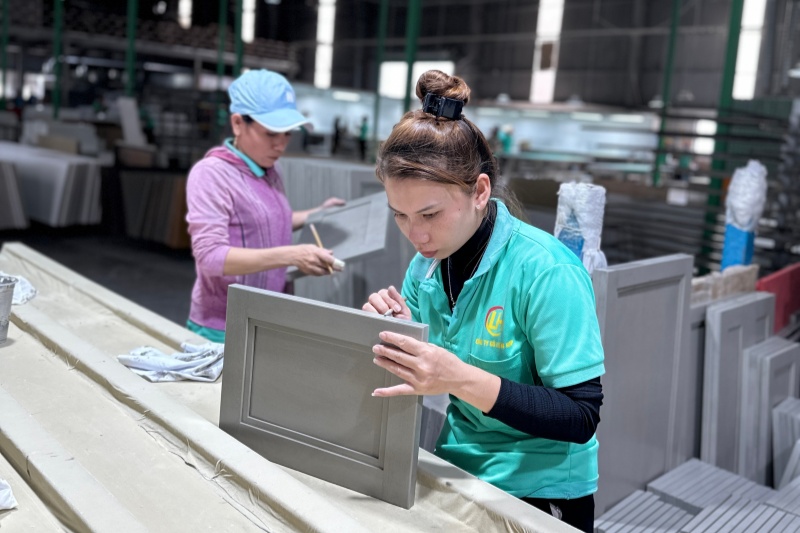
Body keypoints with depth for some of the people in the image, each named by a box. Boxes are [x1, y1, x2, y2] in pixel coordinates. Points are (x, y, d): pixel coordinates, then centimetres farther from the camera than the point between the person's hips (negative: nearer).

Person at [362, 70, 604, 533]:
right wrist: (394, 333, -14)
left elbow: (581, 418, -20)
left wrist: (462, 379, -31)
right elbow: (415, 376, 7)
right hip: (458, 472, 5)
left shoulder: (546, 270, -20)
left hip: (538, 493, -5)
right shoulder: (428, 262, 0)